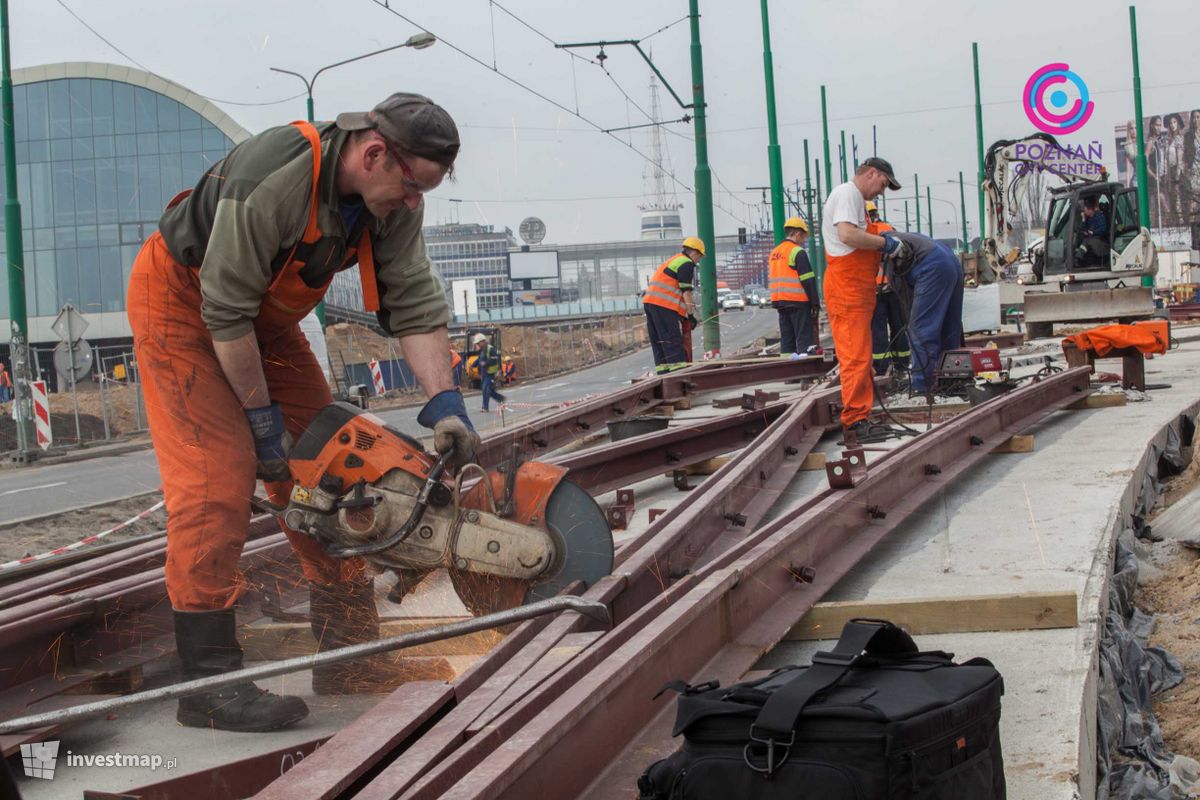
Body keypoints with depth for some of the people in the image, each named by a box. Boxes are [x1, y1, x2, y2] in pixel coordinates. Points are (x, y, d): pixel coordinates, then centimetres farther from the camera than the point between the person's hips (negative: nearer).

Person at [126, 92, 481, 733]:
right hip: (181, 300, -7)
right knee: (219, 476, -18)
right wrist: (262, 416, -22)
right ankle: (208, 681, -14)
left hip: (265, 316, 8)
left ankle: (349, 655, 10)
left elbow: (415, 303, -15)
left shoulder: (394, 201, -13)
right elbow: (226, 308, -29)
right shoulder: (274, 180, -35)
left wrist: (444, 403, -27)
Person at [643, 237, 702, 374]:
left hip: (650, 302, 10)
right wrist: (691, 314, -6)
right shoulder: (687, 264, -3)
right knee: (673, 340, -12)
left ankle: (662, 372, 11)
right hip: (664, 306, -10)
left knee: (657, 340, 10)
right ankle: (679, 371, -17)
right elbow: (686, 291, -9)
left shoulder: (673, 260, 27)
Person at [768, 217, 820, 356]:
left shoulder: (774, 252, 15)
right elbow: (808, 280, -14)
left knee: (787, 339, 10)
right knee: (804, 339, -6)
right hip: (798, 302, -8)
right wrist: (815, 303, -10)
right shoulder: (798, 252, -10)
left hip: (780, 302, 8)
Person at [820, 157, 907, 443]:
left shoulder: (855, 198, 23)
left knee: (859, 357, 13)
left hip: (857, 291, 11)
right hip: (847, 289, -11)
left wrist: (882, 238, 10)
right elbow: (848, 235, -24)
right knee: (856, 356, -11)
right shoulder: (847, 194, -10)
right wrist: (884, 242, -14)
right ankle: (855, 423, -11)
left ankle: (860, 419, 18)